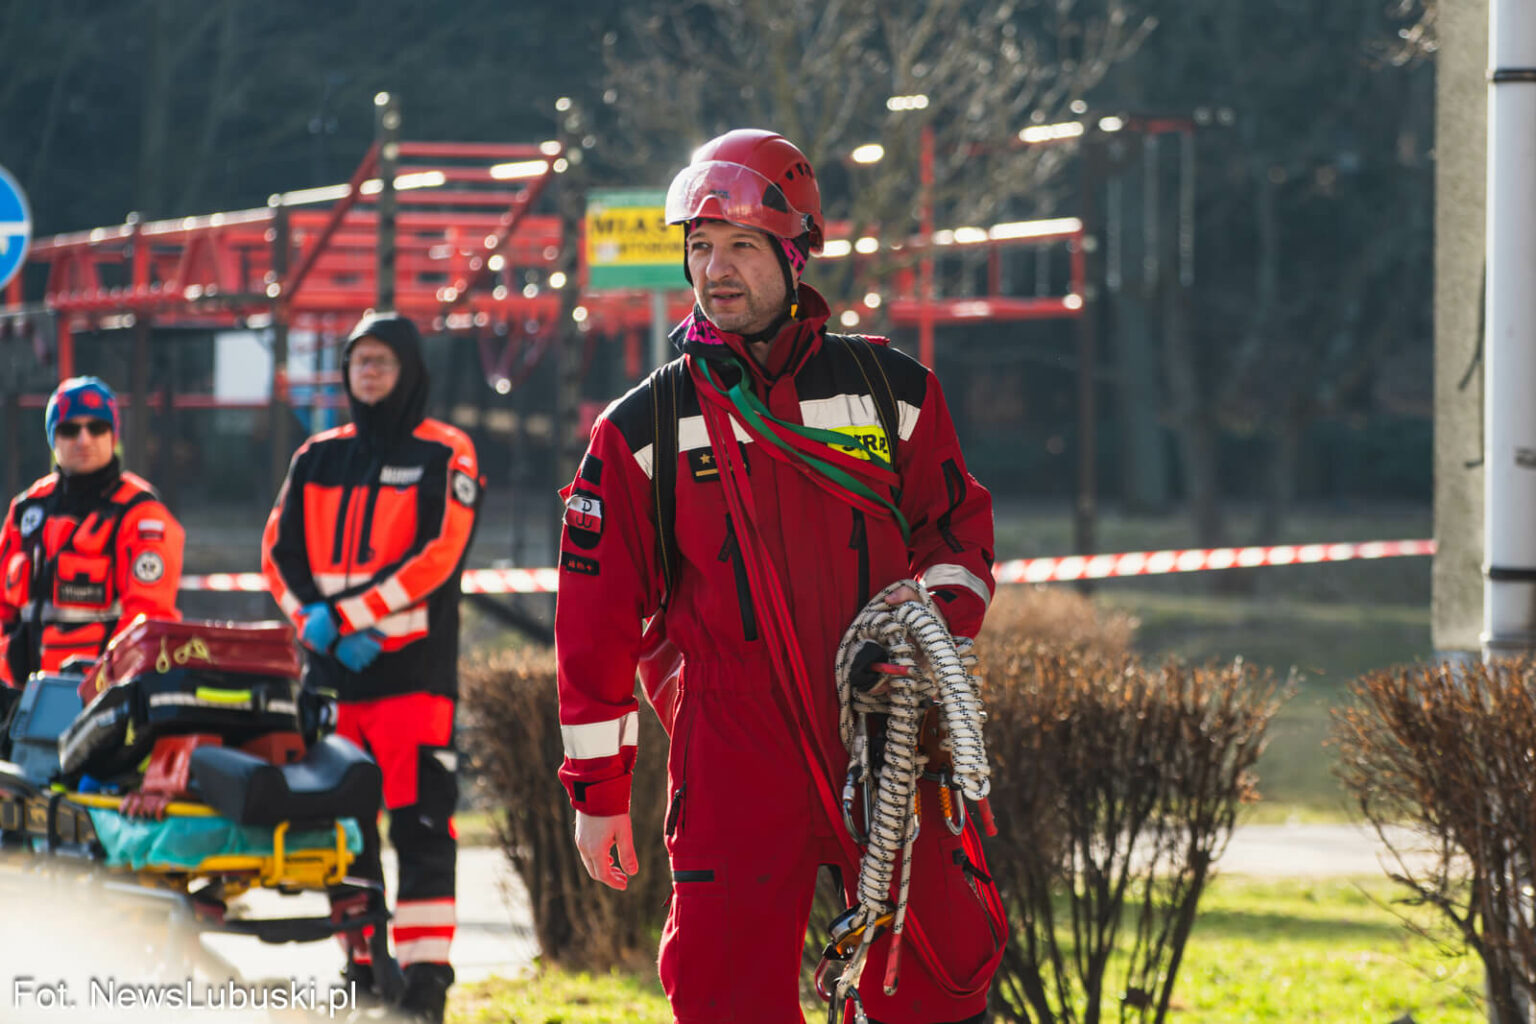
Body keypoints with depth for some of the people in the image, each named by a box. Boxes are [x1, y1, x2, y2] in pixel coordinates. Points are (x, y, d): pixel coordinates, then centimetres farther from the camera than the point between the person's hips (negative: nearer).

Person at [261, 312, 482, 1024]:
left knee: (420, 818, -11)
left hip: (412, 664, -5)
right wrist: (311, 617, -6)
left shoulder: (444, 455, 1)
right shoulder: (318, 457, 16)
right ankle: (360, 960, 13)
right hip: (332, 669, 5)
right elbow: (279, 548, 12)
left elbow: (438, 552, -10)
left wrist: (358, 617, -14)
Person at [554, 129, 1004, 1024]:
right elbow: (599, 614, 6)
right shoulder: (643, 430, 5)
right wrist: (599, 785, 4)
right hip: (736, 762, -1)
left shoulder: (893, 391, 7)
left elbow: (960, 525, 18)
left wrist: (939, 605, -5)